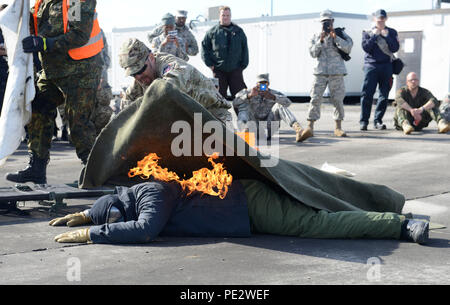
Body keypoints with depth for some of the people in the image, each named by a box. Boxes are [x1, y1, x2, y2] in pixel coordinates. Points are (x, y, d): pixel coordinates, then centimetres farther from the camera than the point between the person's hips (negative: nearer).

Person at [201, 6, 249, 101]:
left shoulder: (239, 31, 9)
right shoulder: (212, 32, 5)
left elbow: (245, 49, 11)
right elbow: (204, 48, 7)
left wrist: (243, 65, 4)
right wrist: (210, 64, -1)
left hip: (235, 70, 1)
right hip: (219, 70, -1)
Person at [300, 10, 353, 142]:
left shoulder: (340, 34, 8)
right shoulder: (316, 37, 13)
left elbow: (348, 48, -7)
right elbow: (313, 53, 3)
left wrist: (335, 37, -13)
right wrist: (321, 40, -9)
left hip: (336, 73, -1)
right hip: (320, 73, 1)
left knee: (338, 100, 1)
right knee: (315, 99, -8)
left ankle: (338, 127, 11)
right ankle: (310, 127, -10)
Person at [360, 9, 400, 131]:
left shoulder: (392, 32, 12)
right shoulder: (368, 32, 9)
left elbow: (395, 48, -1)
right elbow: (366, 48, -5)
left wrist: (386, 36, -8)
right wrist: (374, 35, -9)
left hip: (386, 66, 2)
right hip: (371, 65, -2)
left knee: (384, 95, 0)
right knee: (367, 94, -8)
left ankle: (378, 120, 7)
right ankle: (364, 121, -6)